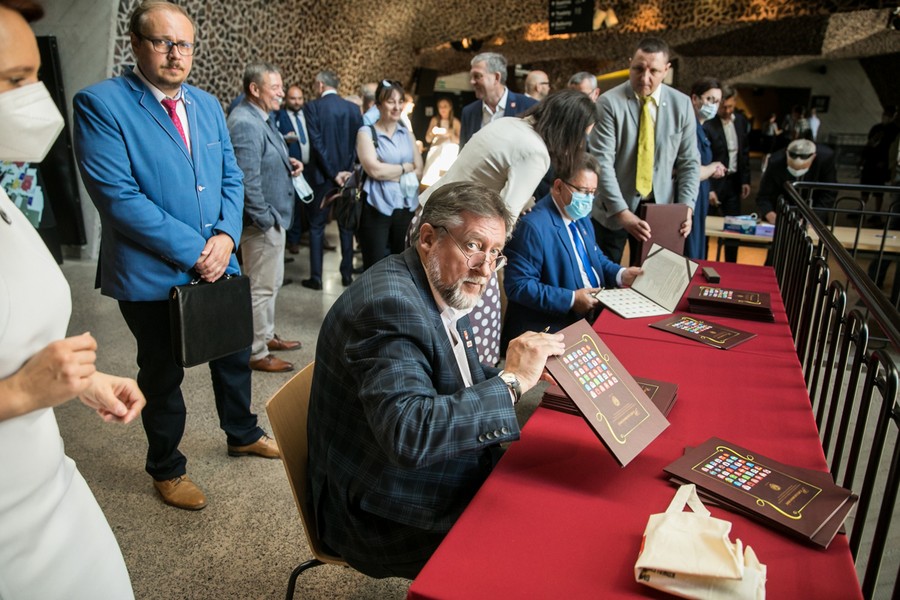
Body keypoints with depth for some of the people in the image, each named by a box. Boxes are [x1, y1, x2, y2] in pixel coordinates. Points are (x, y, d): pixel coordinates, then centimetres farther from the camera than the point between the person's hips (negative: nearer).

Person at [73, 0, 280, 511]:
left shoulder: (207, 104, 8)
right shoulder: (101, 104, -12)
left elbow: (231, 176, 8)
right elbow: (118, 196, -19)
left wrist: (226, 235, -10)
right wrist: (193, 251, -20)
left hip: (218, 264, 6)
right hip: (152, 274, -5)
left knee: (235, 356, 20)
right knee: (163, 375, 12)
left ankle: (242, 434, 45)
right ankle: (168, 469, 35)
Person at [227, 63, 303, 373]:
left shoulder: (263, 118, 11)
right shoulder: (245, 123, -21)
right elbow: (247, 179, -26)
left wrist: (288, 164, 6)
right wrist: (265, 219, -21)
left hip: (274, 215, 11)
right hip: (262, 220, -11)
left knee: (271, 282, 22)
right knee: (261, 287, 0)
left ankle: (267, 335, 38)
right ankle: (256, 353, 13)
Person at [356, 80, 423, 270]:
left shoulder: (407, 133, 13)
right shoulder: (366, 132, -3)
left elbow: (419, 170, 6)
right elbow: (375, 170, -15)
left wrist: (389, 173, -9)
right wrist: (405, 168, -3)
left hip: (405, 207, 5)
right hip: (377, 208, -5)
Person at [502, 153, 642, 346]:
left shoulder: (581, 217, 12)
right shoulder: (533, 226, -18)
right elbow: (518, 286, -21)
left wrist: (621, 275, 2)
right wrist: (571, 300, -21)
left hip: (595, 313, 9)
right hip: (552, 328, -9)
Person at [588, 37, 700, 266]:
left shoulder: (682, 104, 2)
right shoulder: (609, 103, -10)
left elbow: (689, 162, 5)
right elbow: (601, 163, -17)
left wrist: (686, 207, -9)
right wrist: (622, 213, -25)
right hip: (612, 212, -3)